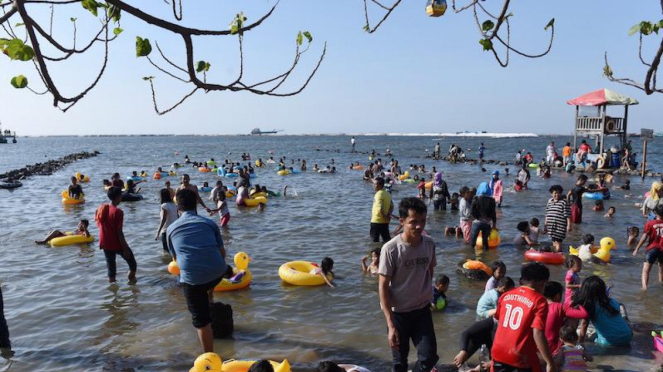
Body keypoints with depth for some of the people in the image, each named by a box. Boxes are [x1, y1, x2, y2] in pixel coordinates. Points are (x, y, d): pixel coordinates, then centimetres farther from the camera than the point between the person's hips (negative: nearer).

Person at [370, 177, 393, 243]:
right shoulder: (387, 194, 9)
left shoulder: (379, 194, -17)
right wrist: (388, 214, 1)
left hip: (377, 221, -7)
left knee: (375, 239, 6)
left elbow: (380, 208, -26)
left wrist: (384, 216, -15)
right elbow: (392, 206, 10)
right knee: (386, 238, 14)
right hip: (385, 221, 7)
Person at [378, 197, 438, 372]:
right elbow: (383, 287, -15)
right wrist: (391, 325, -17)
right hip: (399, 313, -3)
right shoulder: (391, 249, -19)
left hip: (422, 311, 3)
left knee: (429, 357, -1)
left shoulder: (429, 244, -5)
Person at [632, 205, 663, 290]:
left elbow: (644, 237, -7)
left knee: (646, 269, -4)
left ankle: (644, 286, -20)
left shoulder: (650, 223, -7)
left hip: (652, 248, -3)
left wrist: (637, 249, -2)